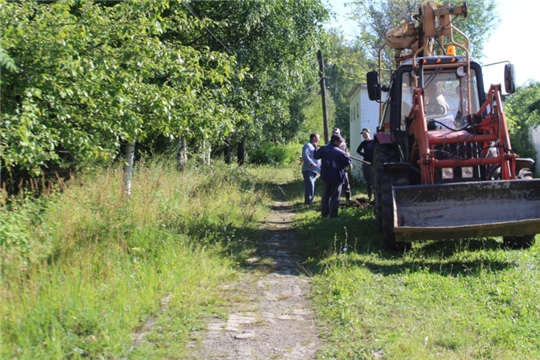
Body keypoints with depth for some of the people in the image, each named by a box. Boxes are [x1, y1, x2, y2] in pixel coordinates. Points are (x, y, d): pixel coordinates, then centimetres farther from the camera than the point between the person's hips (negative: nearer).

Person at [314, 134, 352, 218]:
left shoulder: (323, 149, -1)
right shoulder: (339, 152, -13)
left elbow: (316, 156, 12)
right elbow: (348, 161, -10)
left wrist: (316, 149, 31)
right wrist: (343, 165, 11)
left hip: (326, 176, 5)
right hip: (336, 176, -5)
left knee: (325, 196, 14)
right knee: (335, 197, 2)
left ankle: (324, 214, 17)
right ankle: (333, 215, -1)